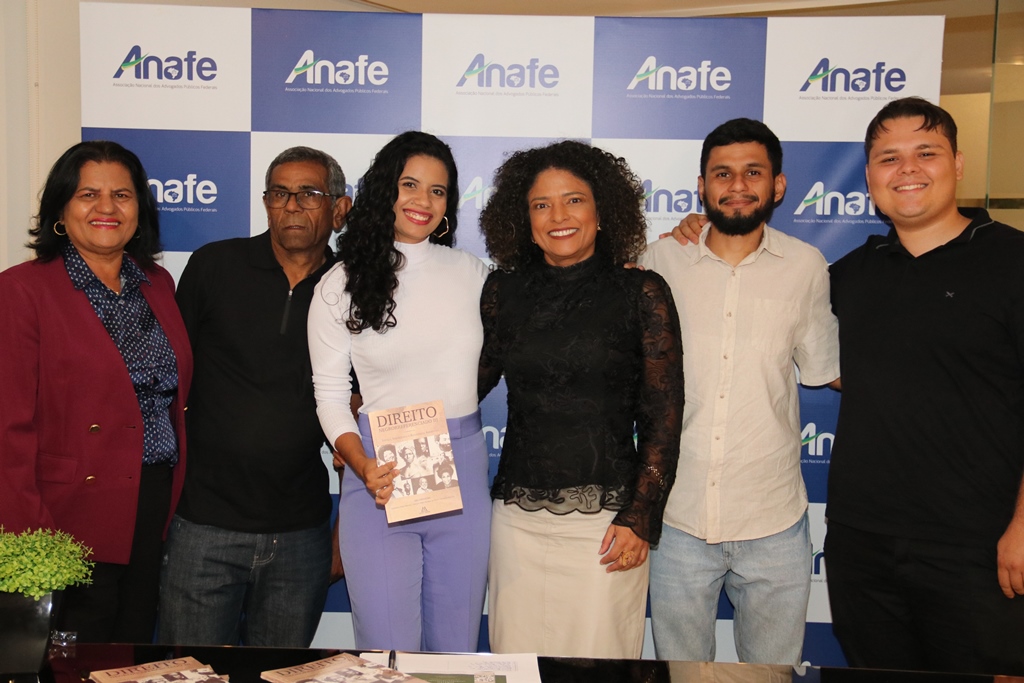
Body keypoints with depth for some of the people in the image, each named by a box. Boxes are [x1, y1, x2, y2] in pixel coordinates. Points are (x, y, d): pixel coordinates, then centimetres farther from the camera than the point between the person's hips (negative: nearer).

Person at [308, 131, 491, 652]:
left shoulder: (472, 273, 6)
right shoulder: (341, 285, 0)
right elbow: (330, 396, 2)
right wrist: (361, 465, -15)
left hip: (463, 470, 2)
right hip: (381, 476, -2)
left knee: (456, 645, 14)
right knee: (389, 649, 4)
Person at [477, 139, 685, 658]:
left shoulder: (641, 293, -3)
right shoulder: (503, 290, 5)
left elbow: (662, 417, -3)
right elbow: (469, 383, 13)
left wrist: (641, 518, -8)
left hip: (606, 518, -2)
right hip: (518, 515, 3)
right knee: (515, 659, 12)